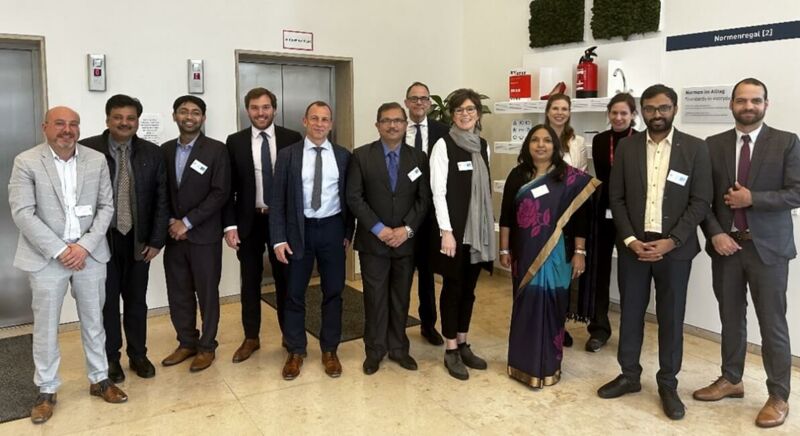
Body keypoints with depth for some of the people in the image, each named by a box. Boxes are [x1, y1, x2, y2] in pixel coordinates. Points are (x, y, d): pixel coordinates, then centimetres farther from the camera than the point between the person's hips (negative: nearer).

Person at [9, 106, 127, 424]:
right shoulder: (26, 162, -5)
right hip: (46, 256, -2)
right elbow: (22, 213, -10)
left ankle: (99, 379, 28)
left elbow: (106, 207, 2)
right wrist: (59, 250, -15)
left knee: (94, 321, 13)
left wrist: (85, 246, -10)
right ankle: (46, 390, 24)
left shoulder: (97, 160, 2)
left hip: (90, 254, 2)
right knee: (45, 326, 8)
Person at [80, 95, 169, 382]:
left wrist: (156, 240, -2)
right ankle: (110, 358, 27)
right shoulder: (86, 150, -7)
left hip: (138, 239, 2)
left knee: (136, 300, 13)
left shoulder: (152, 153, 0)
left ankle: (138, 355, 28)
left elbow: (161, 199, 1)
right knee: (107, 301, 11)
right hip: (101, 238, -2)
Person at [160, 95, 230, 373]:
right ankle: (187, 342, 27)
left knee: (207, 293, 6)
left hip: (204, 235, -4)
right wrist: (171, 222, -6)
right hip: (173, 234, 4)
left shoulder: (216, 150, -5)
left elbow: (220, 193, -11)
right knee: (178, 293, 11)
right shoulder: (165, 150, 9)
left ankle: (207, 346, 20)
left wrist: (187, 222, -14)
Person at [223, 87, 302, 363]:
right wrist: (230, 225, -5)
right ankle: (251, 338, 26)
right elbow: (228, 187, 1)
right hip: (249, 220, 1)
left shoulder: (292, 139, -1)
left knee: (286, 279, 10)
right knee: (250, 281, 11)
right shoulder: (235, 142, 1)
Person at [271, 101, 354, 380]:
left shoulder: (343, 156, 4)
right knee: (294, 294, 7)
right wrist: (279, 238, -8)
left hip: (332, 229, 1)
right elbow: (278, 200, -2)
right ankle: (296, 351, 23)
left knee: (333, 292, 8)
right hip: (299, 230, -1)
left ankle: (329, 350, 23)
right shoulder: (288, 155, -1)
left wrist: (349, 232, 3)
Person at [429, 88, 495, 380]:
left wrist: (490, 225, 9)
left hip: (479, 228, 6)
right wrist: (446, 231, -17)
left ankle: (463, 344, 25)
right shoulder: (443, 145, -8)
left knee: (469, 288, 12)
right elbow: (438, 191, -12)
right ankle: (451, 351, 15)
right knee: (452, 287, 3)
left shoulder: (483, 146, 10)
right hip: (453, 227, -5)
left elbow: (486, 188, 12)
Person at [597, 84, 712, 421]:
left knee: (671, 317, 7)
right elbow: (616, 198, 2)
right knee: (630, 312, 10)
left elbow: (701, 202, -5)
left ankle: (668, 384, 22)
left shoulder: (695, 148, -1)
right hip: (633, 245, 2)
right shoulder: (626, 147, 3)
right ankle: (629, 375, 26)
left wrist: (670, 241, -13)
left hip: (674, 248, -1)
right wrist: (630, 239, -9)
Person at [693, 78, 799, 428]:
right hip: (726, 244, 3)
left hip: (768, 247, -3)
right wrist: (715, 234, -9)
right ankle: (731, 380, 30)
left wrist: (753, 198, -18)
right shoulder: (713, 145, 5)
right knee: (731, 318, 14)